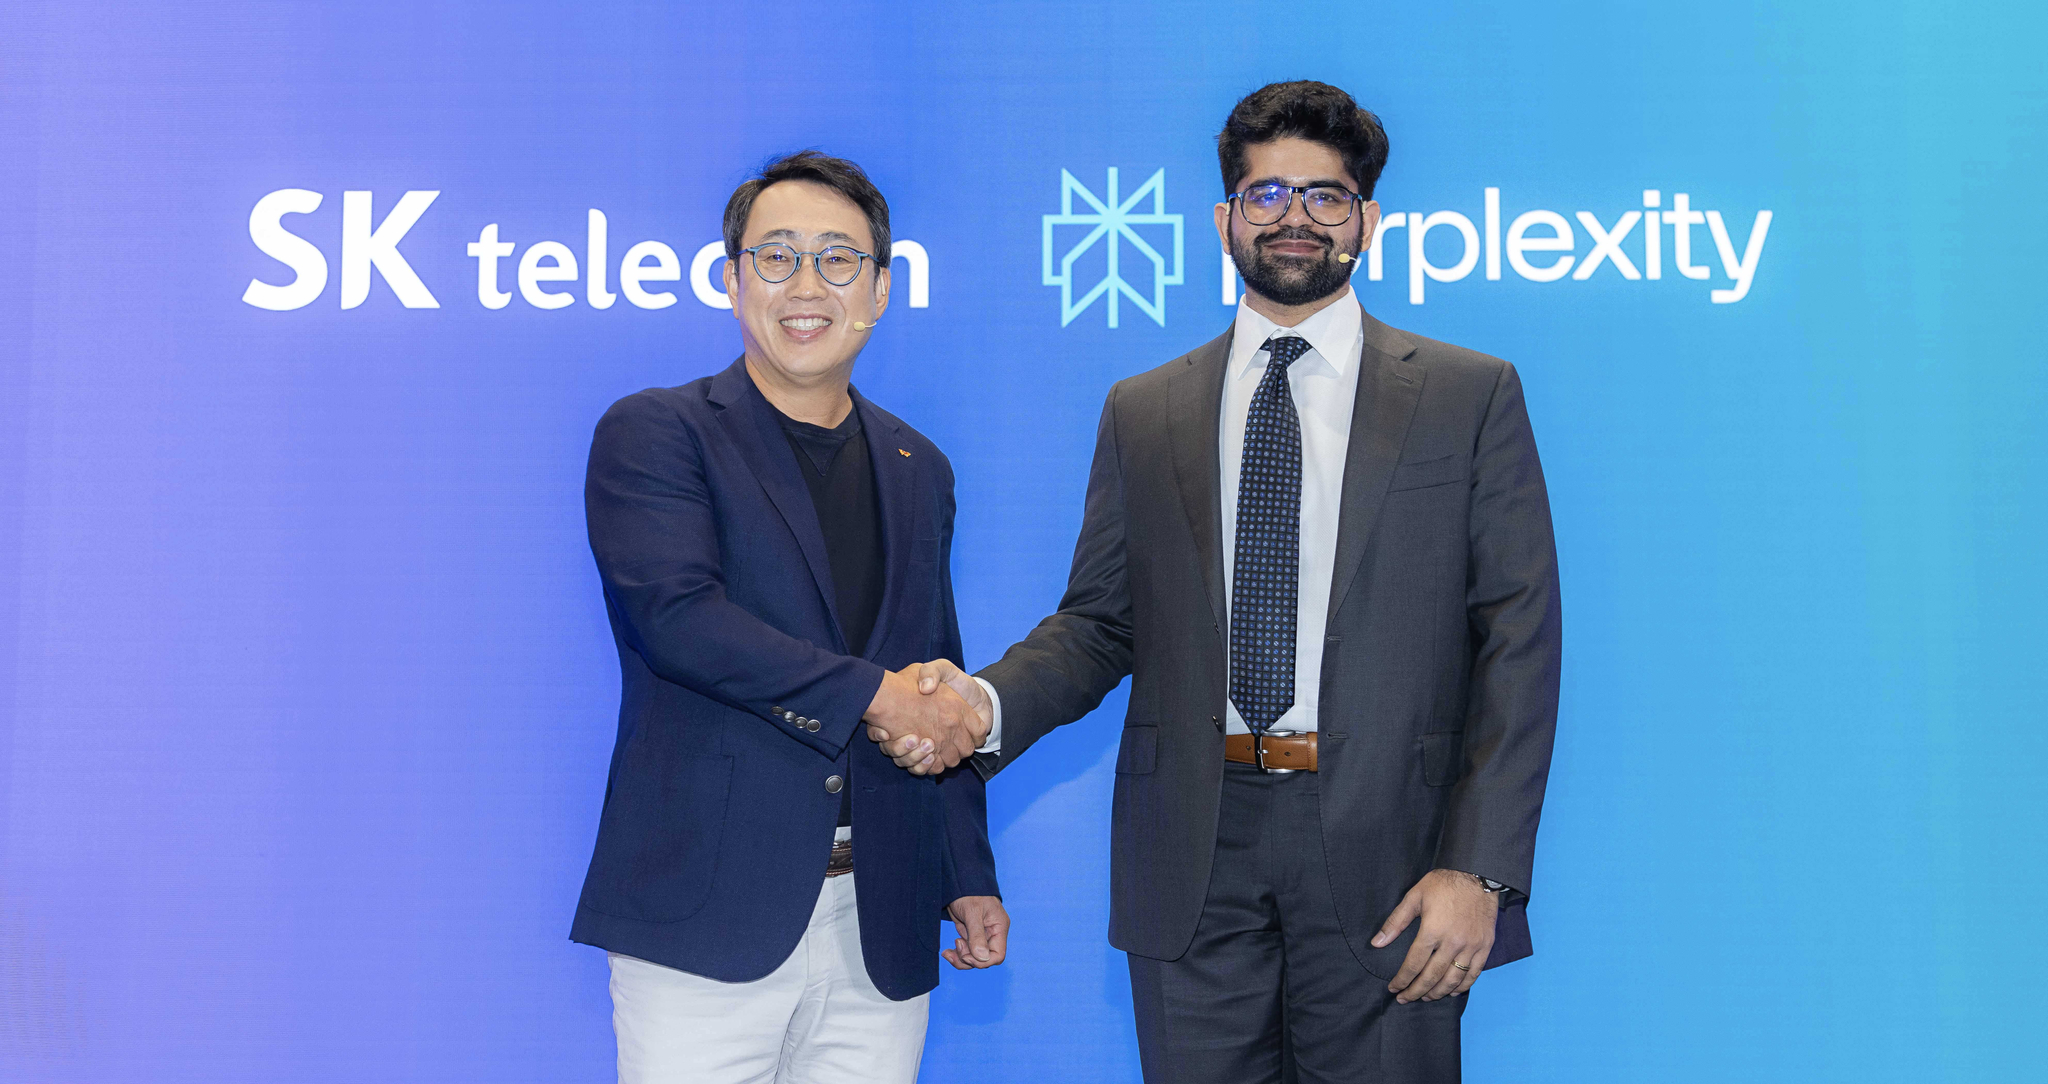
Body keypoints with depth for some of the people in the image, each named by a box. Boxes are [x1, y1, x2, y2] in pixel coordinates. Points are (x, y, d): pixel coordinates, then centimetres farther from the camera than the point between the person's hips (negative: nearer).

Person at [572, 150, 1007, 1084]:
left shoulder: (919, 471, 16)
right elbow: (676, 615, -16)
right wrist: (874, 695, -15)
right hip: (707, 918, -4)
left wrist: (969, 878, 15)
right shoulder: (651, 436, 0)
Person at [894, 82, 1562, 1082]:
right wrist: (986, 703, -10)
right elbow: (1098, 623, 11)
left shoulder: (1472, 398, 5)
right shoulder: (1143, 413, 13)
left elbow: (1518, 644, 0)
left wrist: (1480, 868, -9)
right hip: (1194, 860, 2)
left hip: (1384, 854, -1)